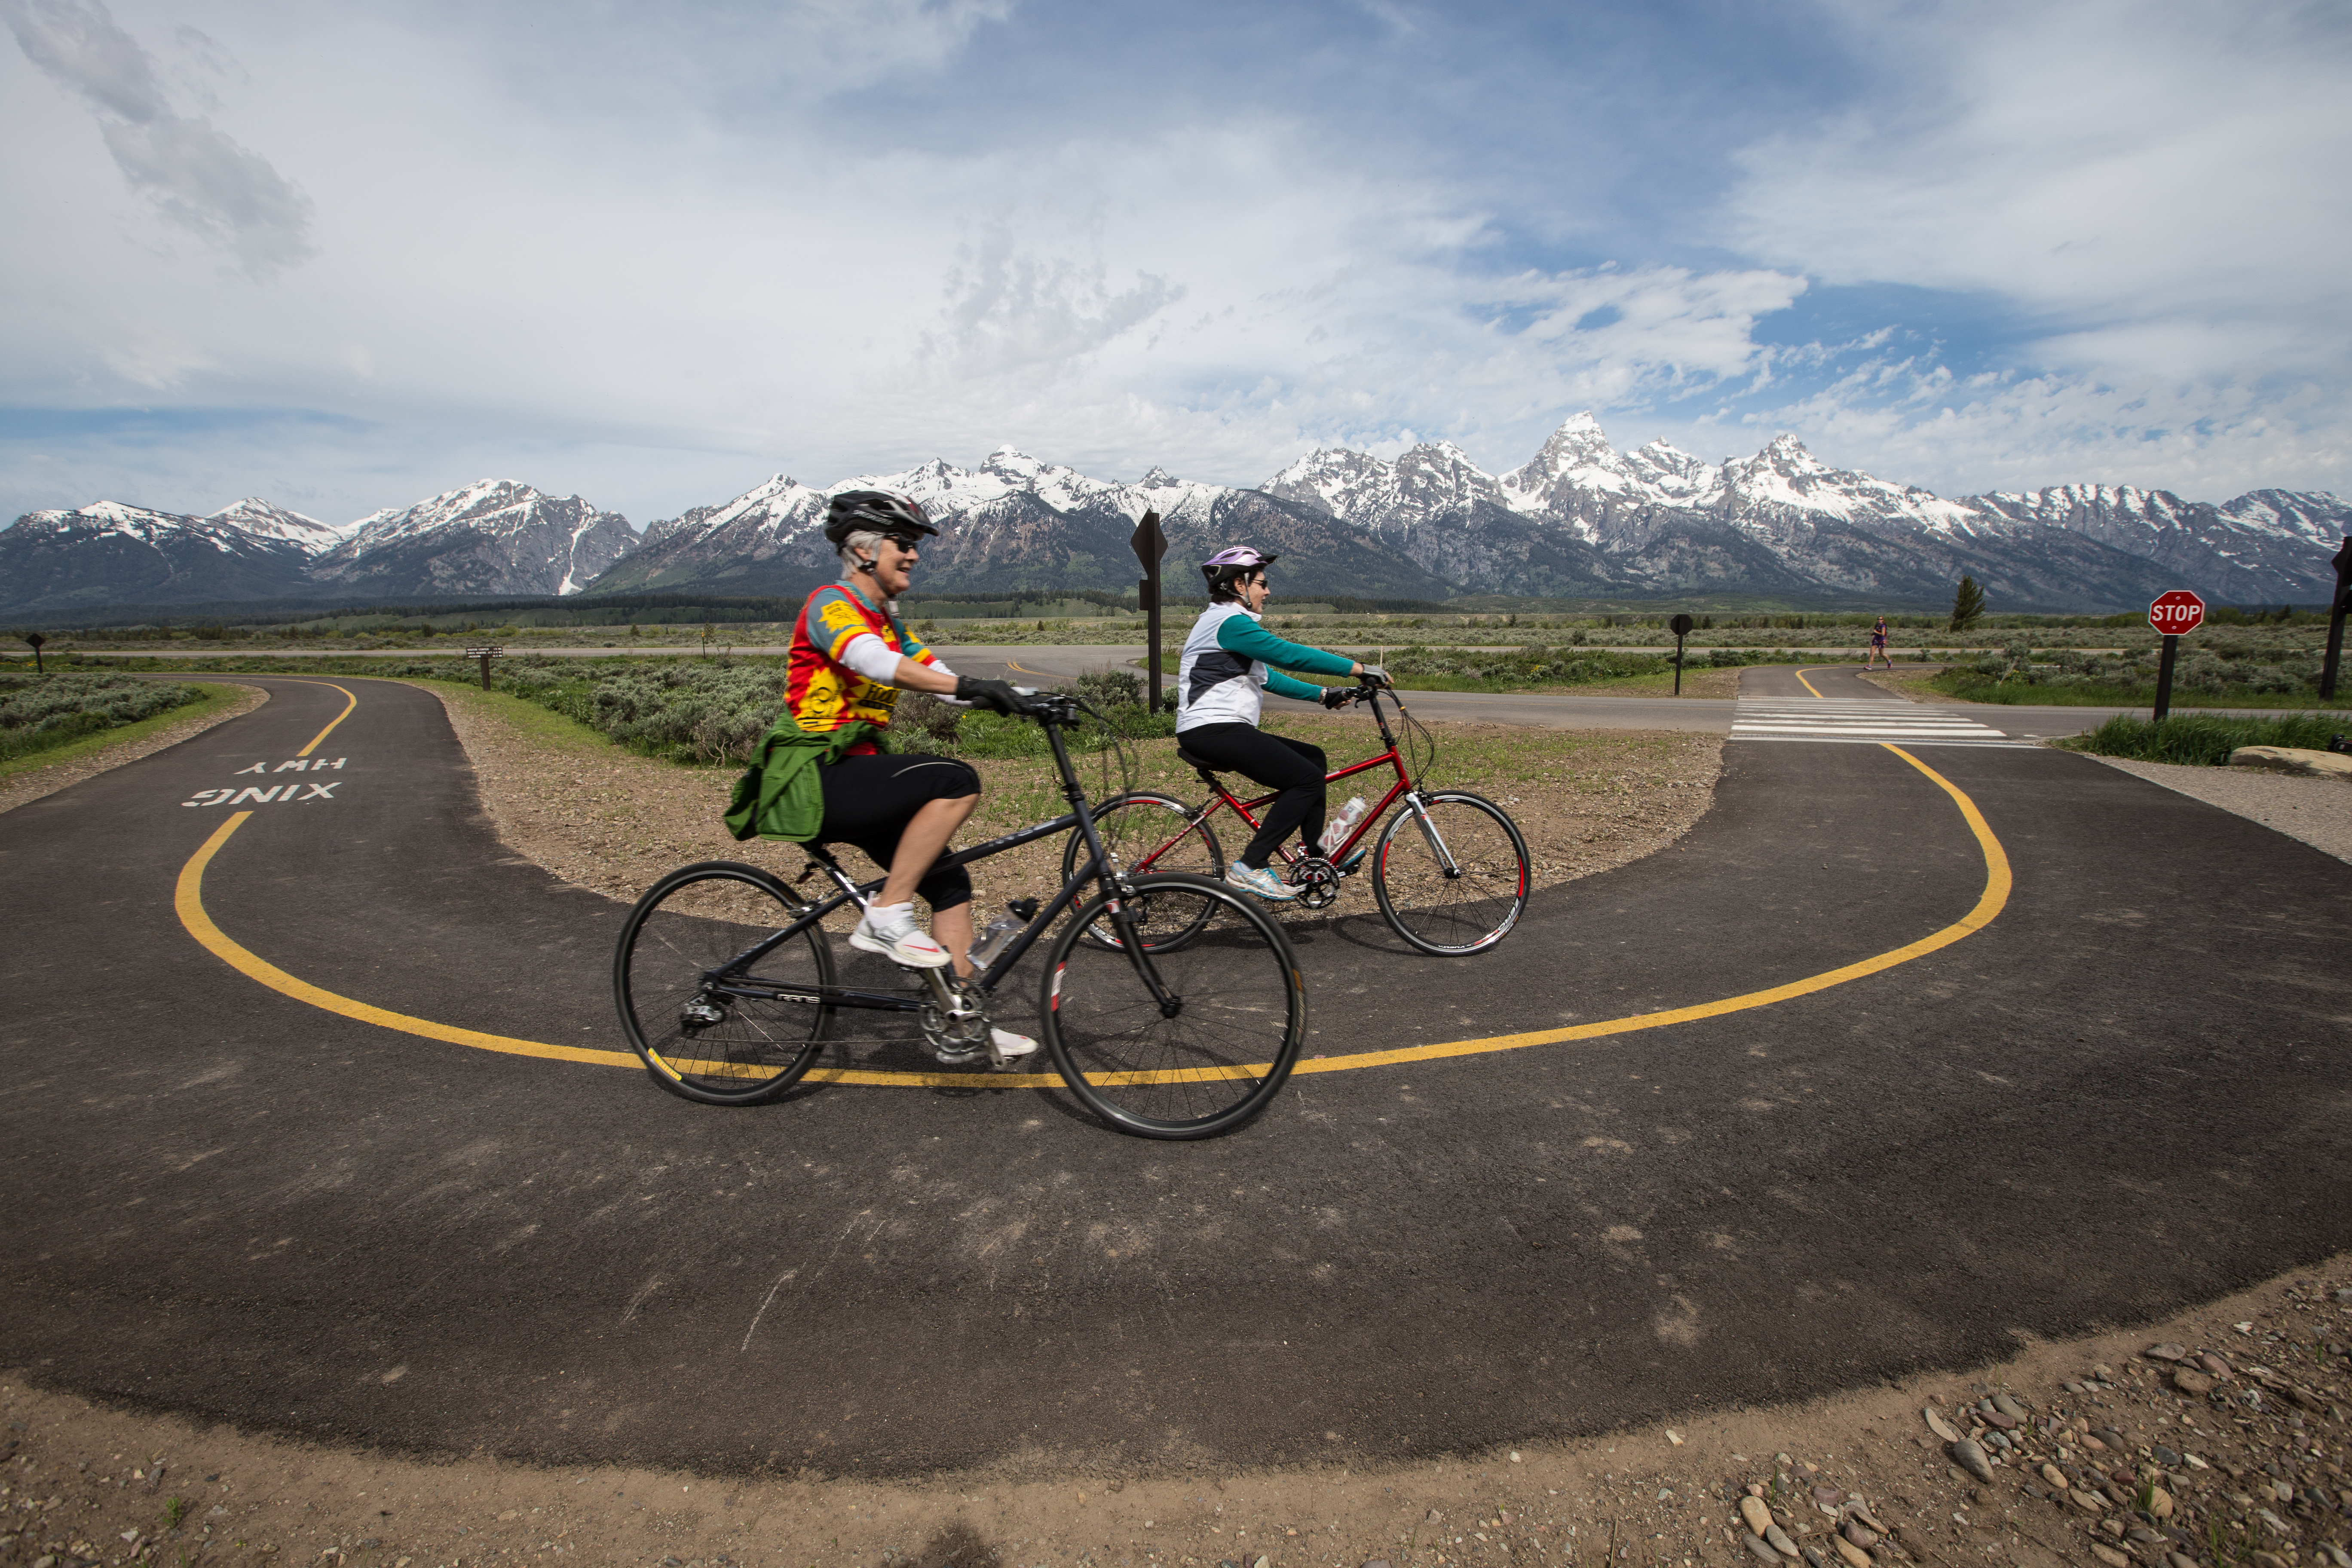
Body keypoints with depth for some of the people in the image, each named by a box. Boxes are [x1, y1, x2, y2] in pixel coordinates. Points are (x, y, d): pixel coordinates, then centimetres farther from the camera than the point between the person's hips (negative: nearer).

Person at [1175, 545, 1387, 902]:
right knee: (1308, 779, -15)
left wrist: (1322, 694, 19)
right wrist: (1358, 668, -17)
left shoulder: (1225, 622, 23)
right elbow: (1290, 655, -20)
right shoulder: (1230, 622, -11)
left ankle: (1317, 854, 18)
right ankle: (1248, 869, -15)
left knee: (1313, 758, 14)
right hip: (1212, 731, -11)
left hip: (1220, 731, 11)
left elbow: (1269, 678, 25)